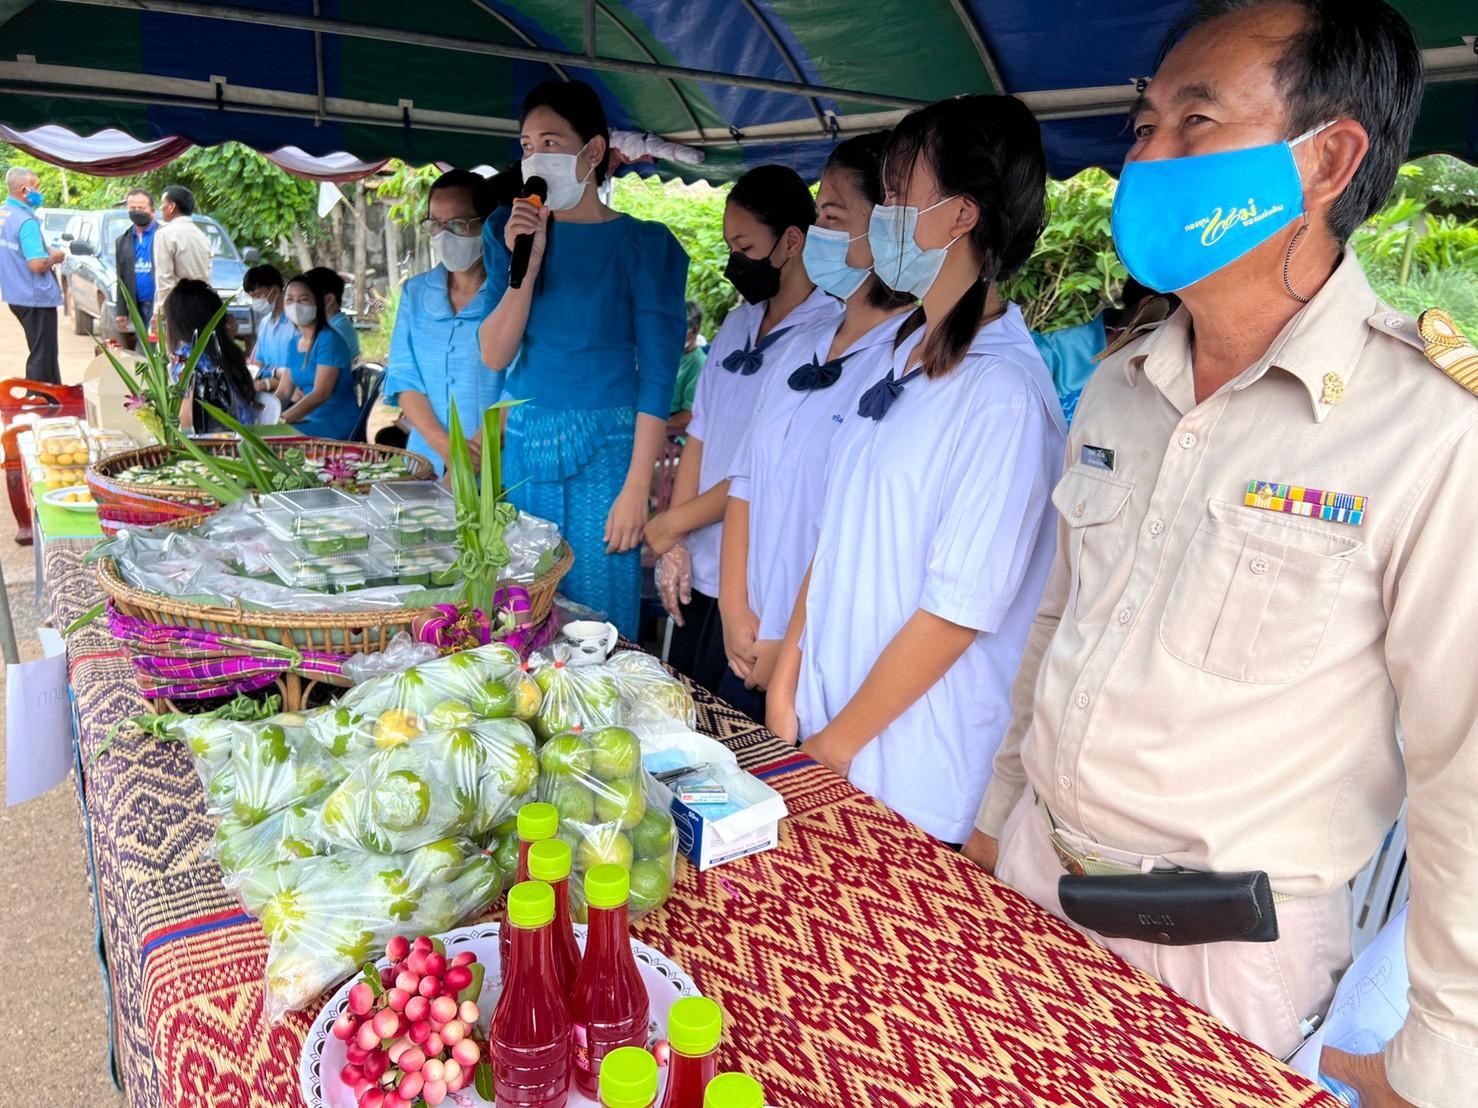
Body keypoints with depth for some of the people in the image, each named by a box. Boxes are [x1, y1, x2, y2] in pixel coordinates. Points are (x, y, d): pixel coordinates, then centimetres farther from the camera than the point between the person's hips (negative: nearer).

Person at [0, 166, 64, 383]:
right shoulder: (26, 221, -20)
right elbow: (37, 264, -25)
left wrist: (47, 252, 12)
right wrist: (55, 257, -7)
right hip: (36, 297, -9)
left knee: (45, 352, 20)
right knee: (42, 356, -2)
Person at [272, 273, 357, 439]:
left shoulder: (328, 339, -13)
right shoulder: (295, 344, 12)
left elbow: (320, 394, -21)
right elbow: (283, 393, 11)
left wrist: (280, 421, -27)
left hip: (337, 425, -8)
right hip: (311, 419, 8)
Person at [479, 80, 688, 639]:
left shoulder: (643, 244, -5)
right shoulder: (510, 231, 7)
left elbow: (657, 375, -8)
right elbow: (494, 357, 0)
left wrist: (636, 489, -13)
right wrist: (527, 265, -13)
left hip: (605, 451, -4)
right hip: (522, 446, 4)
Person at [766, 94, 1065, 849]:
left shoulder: (1004, 393, -20)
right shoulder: (906, 355, 5)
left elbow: (959, 609, -20)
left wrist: (839, 742, -12)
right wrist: (787, 677, 7)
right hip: (830, 719, 7)